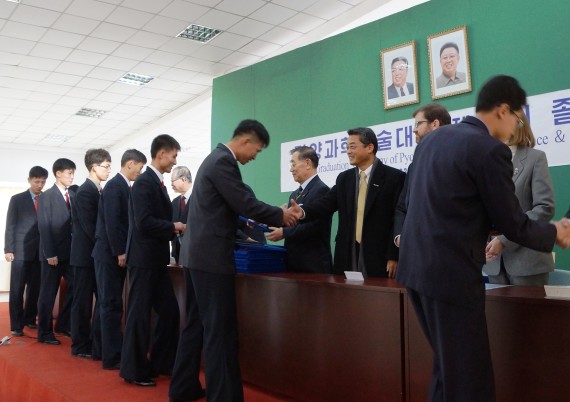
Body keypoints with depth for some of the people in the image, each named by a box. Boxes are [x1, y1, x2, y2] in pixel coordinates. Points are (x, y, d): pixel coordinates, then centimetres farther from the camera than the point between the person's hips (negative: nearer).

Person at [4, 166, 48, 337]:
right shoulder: (17, 199, 5)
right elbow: (10, 226, 3)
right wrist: (8, 249, -5)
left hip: (41, 251, 2)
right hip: (21, 251, -1)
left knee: (35, 288, 8)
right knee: (17, 290, 1)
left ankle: (30, 319, 22)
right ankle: (16, 325, 9)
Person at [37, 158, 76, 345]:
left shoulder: (73, 196, 11)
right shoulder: (46, 196, -5)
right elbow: (44, 227, -11)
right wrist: (50, 254, -15)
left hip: (71, 251, 5)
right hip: (53, 253, -5)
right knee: (48, 293, 4)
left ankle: (63, 324, 21)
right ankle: (45, 332, 15)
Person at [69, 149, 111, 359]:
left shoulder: (98, 191, 11)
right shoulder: (85, 191, -14)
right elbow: (90, 227, -19)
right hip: (86, 254, -8)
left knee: (102, 300, 11)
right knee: (83, 301, 3)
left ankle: (98, 344, 20)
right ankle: (81, 346, 15)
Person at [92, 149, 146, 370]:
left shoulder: (122, 186, 15)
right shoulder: (114, 186, -13)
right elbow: (112, 222, -20)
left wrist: (123, 251, 13)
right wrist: (120, 252, -19)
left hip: (117, 253, 9)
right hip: (111, 254, -9)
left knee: (113, 305, 13)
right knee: (111, 305, -3)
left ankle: (116, 352, 22)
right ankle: (112, 357, 3)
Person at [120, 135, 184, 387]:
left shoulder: (158, 183, 14)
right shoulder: (144, 182, -15)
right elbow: (144, 222, -24)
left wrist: (174, 228, 1)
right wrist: (174, 227, -13)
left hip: (156, 260, 9)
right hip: (143, 259, -9)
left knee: (170, 312, 11)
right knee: (139, 315, 2)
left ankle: (160, 362, 25)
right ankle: (134, 370, 15)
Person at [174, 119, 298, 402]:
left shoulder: (216, 158, 17)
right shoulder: (223, 162, -15)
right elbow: (245, 203, -18)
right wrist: (280, 216, -5)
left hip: (197, 254, 11)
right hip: (212, 257, -10)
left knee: (196, 323, 17)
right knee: (220, 329, -4)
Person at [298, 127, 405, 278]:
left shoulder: (394, 177, -4)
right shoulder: (344, 178, 12)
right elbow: (326, 203, 1)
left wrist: (394, 257, -11)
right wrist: (302, 212, -19)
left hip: (378, 257, -4)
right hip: (347, 257, 5)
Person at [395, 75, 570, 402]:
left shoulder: (433, 139, 11)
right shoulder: (490, 150, -13)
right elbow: (513, 224, -7)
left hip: (417, 266, 9)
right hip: (450, 273, -9)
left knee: (448, 365, 23)